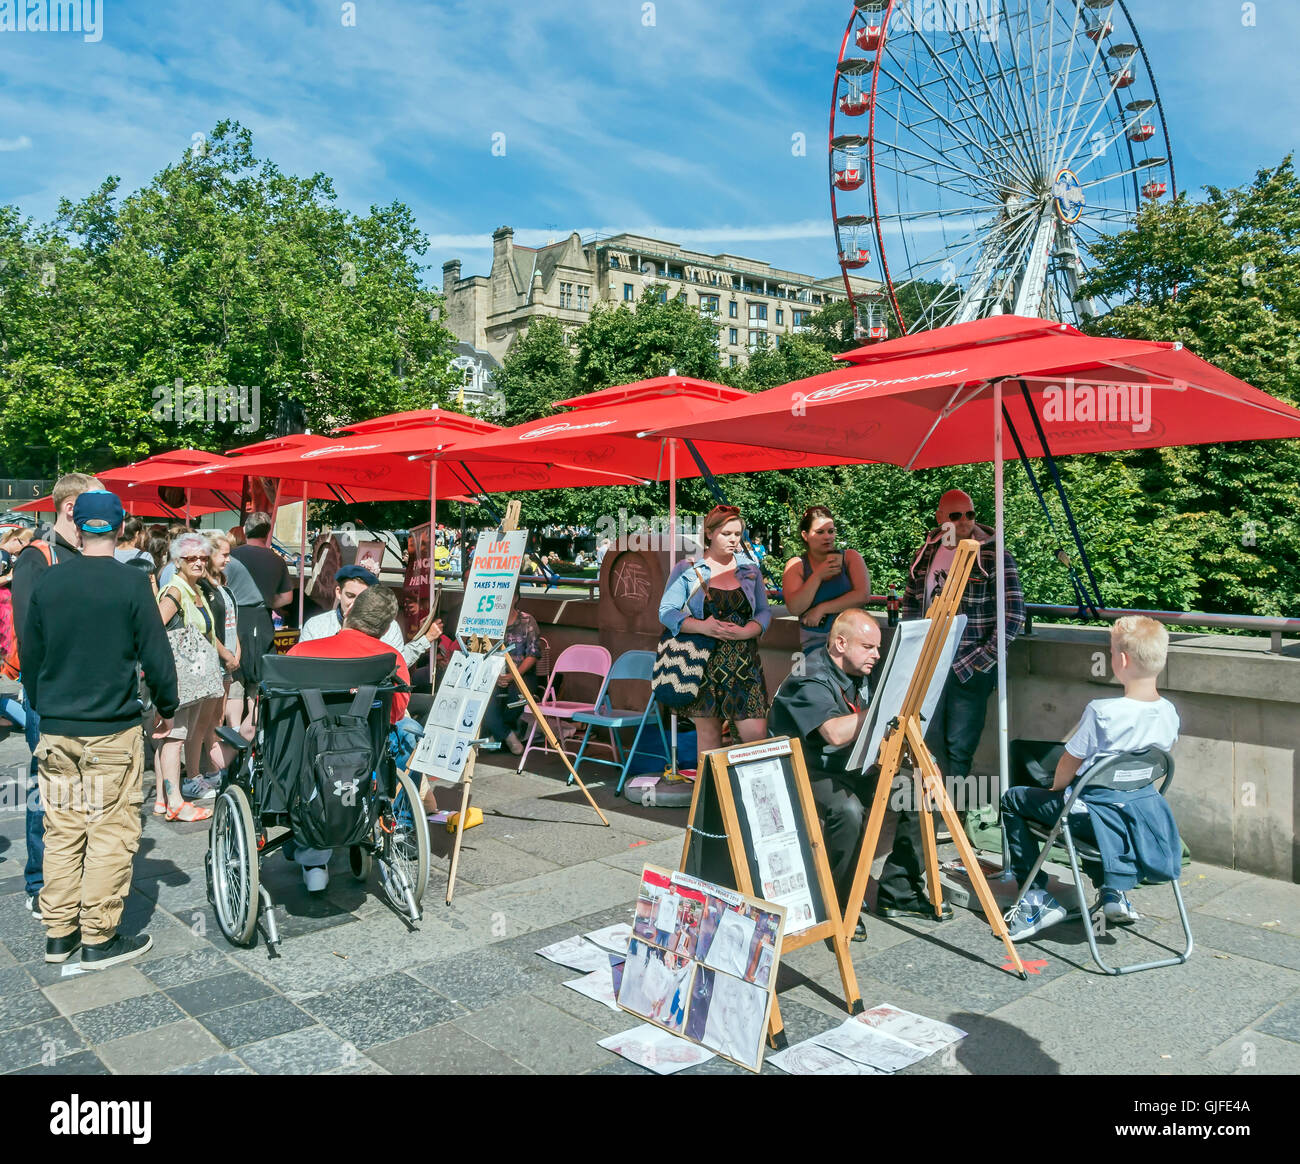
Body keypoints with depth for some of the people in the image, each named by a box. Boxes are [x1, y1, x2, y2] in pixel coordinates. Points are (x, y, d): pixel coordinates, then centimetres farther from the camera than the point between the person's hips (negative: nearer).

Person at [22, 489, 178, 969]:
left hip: (55, 731, 5)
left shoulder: (47, 583, 2)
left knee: (61, 832, 13)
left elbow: (29, 657, 11)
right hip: (112, 731, -5)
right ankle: (98, 938, 9)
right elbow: (155, 655, -9)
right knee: (111, 833, 4)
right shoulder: (131, 583, -11)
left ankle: (58, 933, 22)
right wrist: (168, 708, 6)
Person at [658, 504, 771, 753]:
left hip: (744, 662, 2)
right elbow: (666, 611, -3)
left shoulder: (750, 569, 12)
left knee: (756, 735, -5)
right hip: (704, 661, -2)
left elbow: (764, 612, 11)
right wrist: (702, 626, -18)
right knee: (708, 736, 5)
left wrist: (745, 632, -11)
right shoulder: (687, 569, 3)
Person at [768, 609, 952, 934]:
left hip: (849, 769, 9)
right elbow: (836, 733, -35)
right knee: (848, 809, -37)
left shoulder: (857, 675, 10)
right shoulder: (809, 679, -19)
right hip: (805, 773, -9)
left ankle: (898, 894, 8)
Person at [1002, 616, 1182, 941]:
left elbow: (1068, 764, -12)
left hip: (1093, 813, -7)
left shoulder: (1102, 712, -24)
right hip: (1144, 811, 7)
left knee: (1012, 799, 12)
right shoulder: (1169, 713, -5)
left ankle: (1036, 898, 8)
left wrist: (1057, 790, 9)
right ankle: (1115, 889, 28)